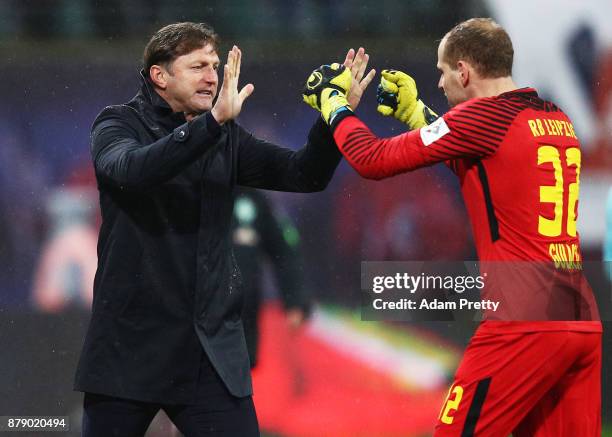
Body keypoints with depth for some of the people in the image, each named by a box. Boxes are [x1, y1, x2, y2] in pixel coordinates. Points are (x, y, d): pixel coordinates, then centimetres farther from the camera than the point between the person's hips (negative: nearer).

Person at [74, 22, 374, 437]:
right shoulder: (118, 124, -2)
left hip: (213, 347, 3)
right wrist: (213, 119, -34)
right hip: (131, 340, -3)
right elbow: (131, 170, -24)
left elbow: (304, 174, 5)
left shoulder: (226, 138, 11)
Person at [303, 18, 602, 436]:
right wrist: (412, 110, 35)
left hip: (526, 321, -8)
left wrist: (332, 100, 14)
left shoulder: (485, 115, -7)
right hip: (584, 322, 8)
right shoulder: (557, 119, 16)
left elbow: (373, 160, -2)